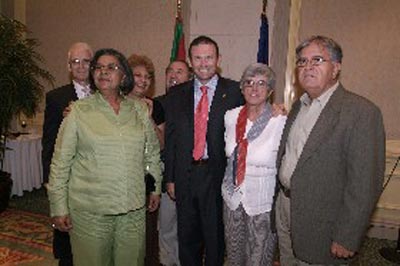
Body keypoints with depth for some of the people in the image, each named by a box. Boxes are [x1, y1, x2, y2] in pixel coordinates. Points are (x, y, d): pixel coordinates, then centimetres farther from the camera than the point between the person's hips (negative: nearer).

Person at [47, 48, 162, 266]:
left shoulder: (140, 109, 4)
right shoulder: (79, 110, -4)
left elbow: (153, 152, 12)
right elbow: (61, 161, -3)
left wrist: (156, 188, 13)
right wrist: (59, 207, -3)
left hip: (134, 207, 3)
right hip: (89, 209, -2)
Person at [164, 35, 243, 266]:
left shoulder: (235, 91, -3)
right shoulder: (176, 94, 6)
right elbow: (170, 139, 6)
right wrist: (170, 178, 4)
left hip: (218, 176, -3)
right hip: (185, 175, 3)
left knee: (216, 237, 13)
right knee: (187, 238, 18)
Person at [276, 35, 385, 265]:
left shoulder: (362, 112, -18)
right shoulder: (299, 106, 8)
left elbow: (365, 184, -20)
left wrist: (347, 240, -19)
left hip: (319, 225, -6)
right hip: (284, 206, 7)